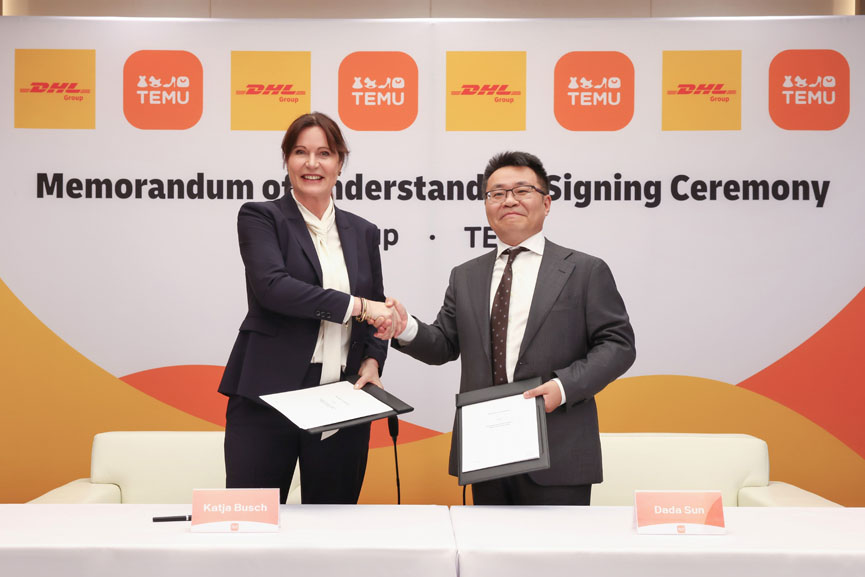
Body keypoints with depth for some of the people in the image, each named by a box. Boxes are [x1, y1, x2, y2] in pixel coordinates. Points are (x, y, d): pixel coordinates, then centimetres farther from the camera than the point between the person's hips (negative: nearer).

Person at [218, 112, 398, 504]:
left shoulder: (362, 232, 14)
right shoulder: (259, 218, 2)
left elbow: (378, 314, 19)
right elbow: (272, 286, -15)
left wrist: (372, 360, 0)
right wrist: (354, 305, -17)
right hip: (267, 398, -3)